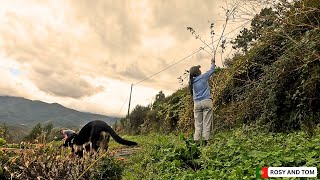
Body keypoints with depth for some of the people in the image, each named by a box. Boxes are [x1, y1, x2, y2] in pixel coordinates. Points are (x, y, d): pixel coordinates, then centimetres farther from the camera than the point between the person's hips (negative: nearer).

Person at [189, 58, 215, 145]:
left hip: (197, 103, 4)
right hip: (206, 102, -4)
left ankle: (196, 141, -3)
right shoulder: (203, 77, -1)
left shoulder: (192, 82, 12)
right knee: (206, 122, -3)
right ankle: (206, 140, -7)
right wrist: (213, 63, 32)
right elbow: (212, 70, 15)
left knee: (198, 124, 3)